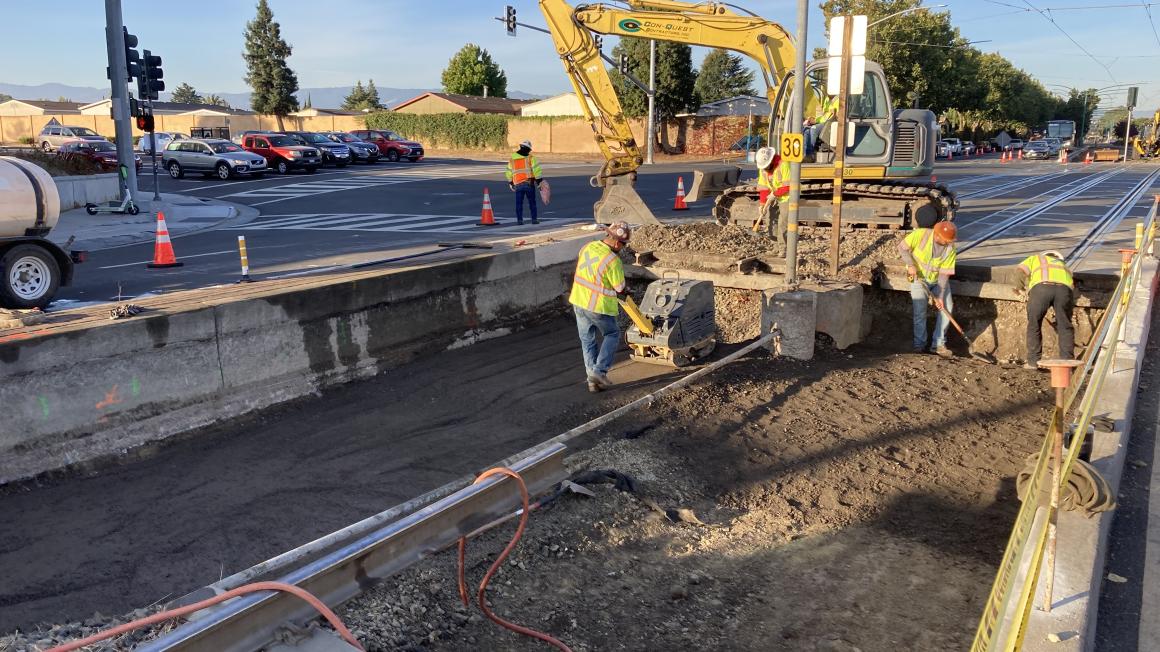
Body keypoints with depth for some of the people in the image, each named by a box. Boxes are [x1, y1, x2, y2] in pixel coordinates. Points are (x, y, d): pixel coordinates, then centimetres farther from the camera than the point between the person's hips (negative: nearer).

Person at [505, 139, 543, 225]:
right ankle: (534, 219, 7)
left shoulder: (512, 159, 11)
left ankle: (519, 220, 2)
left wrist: (510, 183, 29)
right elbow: (536, 170, -8)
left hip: (518, 184, 2)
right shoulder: (530, 158, -2)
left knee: (519, 203, 7)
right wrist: (540, 181, -3)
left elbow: (509, 173, 17)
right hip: (529, 183, -2)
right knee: (532, 202, 7)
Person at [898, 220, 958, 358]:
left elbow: (944, 273, -15)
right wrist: (911, 264, -22)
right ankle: (919, 344, 3)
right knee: (920, 310, -12)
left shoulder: (950, 248, -16)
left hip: (938, 280, 2)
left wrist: (940, 296, -18)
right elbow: (902, 247, -12)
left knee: (947, 307, -9)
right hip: (919, 277, -2)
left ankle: (939, 344, 2)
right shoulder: (921, 234, -22)